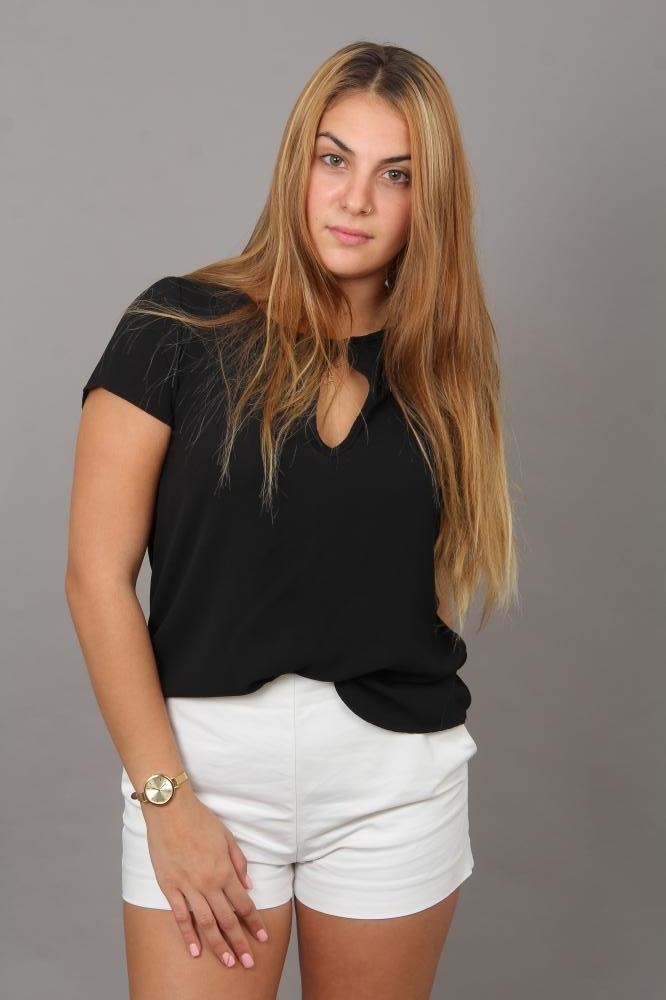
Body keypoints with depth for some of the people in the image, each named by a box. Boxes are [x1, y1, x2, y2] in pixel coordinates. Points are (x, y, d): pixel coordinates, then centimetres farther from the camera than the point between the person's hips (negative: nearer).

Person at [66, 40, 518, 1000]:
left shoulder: (441, 363, 7)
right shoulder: (180, 325, -5)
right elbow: (98, 577, -8)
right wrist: (164, 798, -10)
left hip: (398, 774, 3)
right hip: (206, 757, -3)